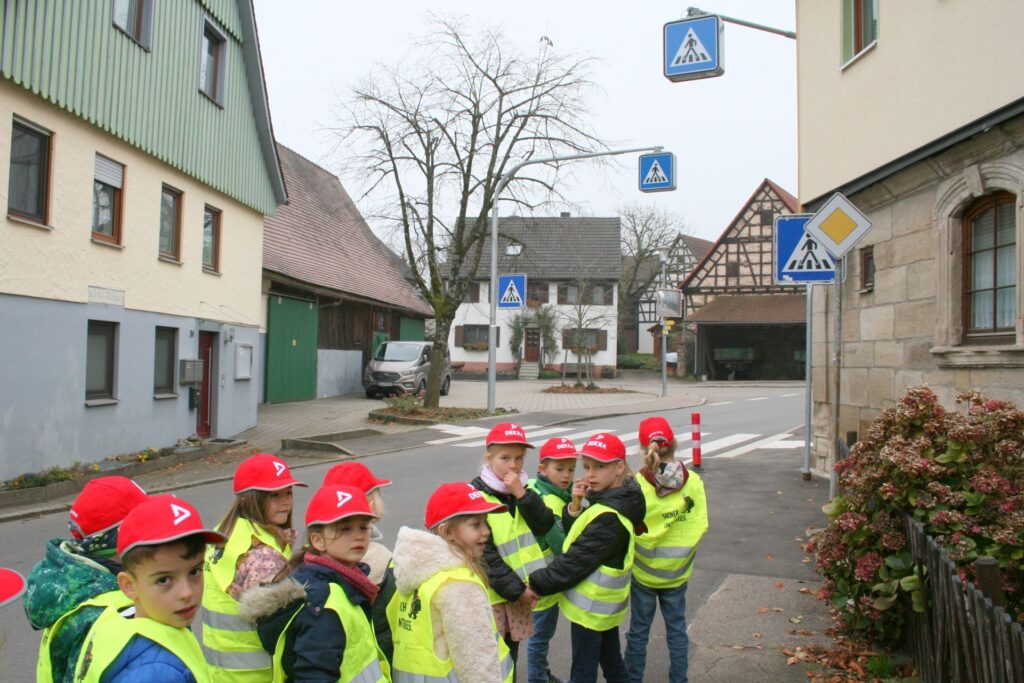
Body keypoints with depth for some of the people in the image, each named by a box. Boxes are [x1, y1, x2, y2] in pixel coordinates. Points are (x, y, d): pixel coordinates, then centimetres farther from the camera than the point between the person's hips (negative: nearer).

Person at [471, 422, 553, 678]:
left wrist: (522, 494, -17)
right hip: (493, 593, -6)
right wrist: (515, 589, -15)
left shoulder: (523, 490, 6)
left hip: (521, 589, 6)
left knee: (511, 654, 19)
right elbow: (484, 554, -17)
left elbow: (545, 527, -6)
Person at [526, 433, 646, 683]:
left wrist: (536, 584, -17)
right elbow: (575, 537, 5)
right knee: (612, 661, 22)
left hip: (591, 606, -9)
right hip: (604, 603, 9)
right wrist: (575, 506, -13)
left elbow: (575, 561, -25)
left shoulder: (609, 517, -27)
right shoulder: (613, 500, 1)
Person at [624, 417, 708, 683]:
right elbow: (700, 525, -10)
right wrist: (682, 549, 4)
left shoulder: (636, 485, -21)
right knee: (677, 629, 18)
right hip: (678, 572, 2)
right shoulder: (692, 481, -14)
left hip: (642, 571, -1)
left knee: (638, 631, 14)